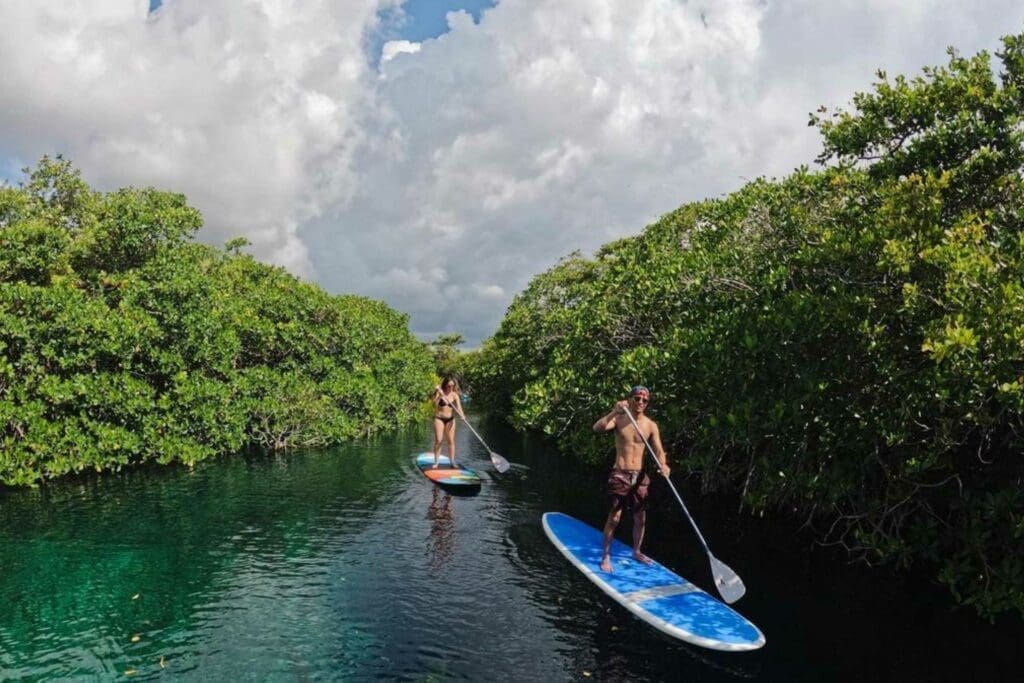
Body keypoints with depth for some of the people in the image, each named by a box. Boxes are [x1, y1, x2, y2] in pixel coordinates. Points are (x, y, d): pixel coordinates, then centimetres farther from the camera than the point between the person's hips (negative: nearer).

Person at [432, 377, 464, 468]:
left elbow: (458, 406, -14)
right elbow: (435, 404, -15)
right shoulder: (439, 393, -4)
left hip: (450, 419, 2)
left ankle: (452, 462, 6)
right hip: (439, 418, -2)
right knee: (438, 440, -5)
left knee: (451, 440, 2)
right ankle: (436, 462, -2)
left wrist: (462, 414, -32)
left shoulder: (454, 395, 0)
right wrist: (440, 395, -27)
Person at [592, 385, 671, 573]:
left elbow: (659, 450, -8)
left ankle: (636, 552, 33)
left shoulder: (651, 425, 1)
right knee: (614, 517, -7)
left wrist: (663, 465, -29)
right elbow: (597, 428, -23)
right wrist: (614, 412, -35)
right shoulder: (619, 419, -6)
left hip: (639, 476, 4)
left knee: (640, 518, 12)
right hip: (620, 475, -3)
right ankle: (606, 556, 5)